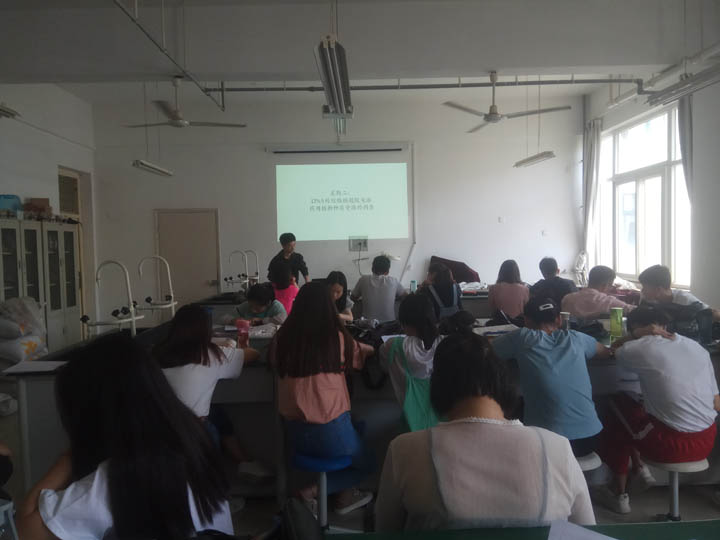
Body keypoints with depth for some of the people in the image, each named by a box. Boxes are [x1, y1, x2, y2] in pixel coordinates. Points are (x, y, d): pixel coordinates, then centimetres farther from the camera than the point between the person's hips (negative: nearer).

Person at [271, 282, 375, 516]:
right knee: (366, 463, 22)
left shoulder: (282, 339, -6)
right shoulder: (337, 339, -11)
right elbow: (364, 353, 9)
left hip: (295, 434, 5)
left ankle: (344, 496, 25)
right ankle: (313, 491, 5)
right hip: (330, 431, -5)